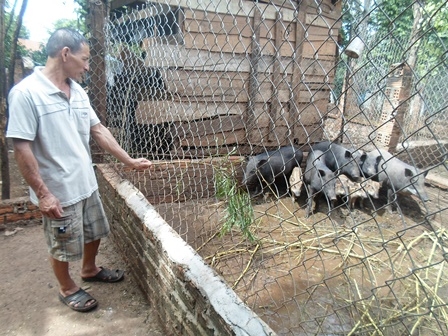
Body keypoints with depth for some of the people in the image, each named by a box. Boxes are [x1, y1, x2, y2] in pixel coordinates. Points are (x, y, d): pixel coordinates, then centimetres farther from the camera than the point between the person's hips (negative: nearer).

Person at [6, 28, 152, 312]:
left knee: (94, 232, 24)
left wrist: (130, 161, 7)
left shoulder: (78, 91, 4)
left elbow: (98, 130, 8)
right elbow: (22, 148, -20)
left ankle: (90, 270, 50)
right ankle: (68, 289, 39)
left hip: (87, 183, 7)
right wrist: (43, 193, -21)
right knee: (62, 246, 14)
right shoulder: (26, 92, -19)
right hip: (58, 191, -7)